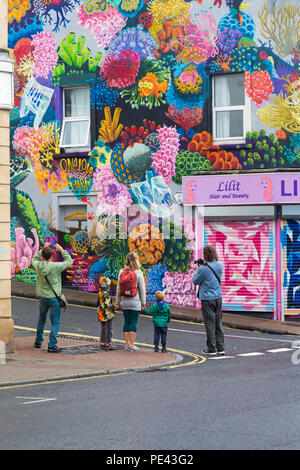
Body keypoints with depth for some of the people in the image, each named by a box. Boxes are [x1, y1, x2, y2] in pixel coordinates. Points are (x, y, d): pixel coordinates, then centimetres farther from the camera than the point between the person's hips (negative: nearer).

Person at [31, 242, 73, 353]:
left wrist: (43, 249, 14)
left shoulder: (38, 265, -7)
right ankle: (52, 345, -4)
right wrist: (62, 250, 2)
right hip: (53, 297, -5)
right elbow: (69, 261, -6)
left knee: (41, 319, 23)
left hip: (42, 297, 5)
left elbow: (34, 260, 18)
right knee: (55, 322, 2)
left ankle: (38, 341, 33)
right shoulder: (56, 266, -20)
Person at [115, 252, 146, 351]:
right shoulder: (138, 273, -9)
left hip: (124, 301, 4)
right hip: (135, 301, -4)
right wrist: (143, 303, 1)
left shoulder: (122, 272, 1)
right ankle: (132, 344, 0)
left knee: (126, 322, 9)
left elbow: (118, 288, 5)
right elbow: (142, 289, -7)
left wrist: (117, 302, 11)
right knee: (133, 322, 0)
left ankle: (127, 344, 12)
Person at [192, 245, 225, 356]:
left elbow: (195, 281, -6)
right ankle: (220, 348, 13)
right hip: (218, 297, 6)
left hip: (207, 299, -6)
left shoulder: (204, 268, -17)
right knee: (218, 323, 11)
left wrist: (197, 269, 7)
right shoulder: (219, 265, 3)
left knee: (210, 324, 1)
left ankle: (211, 349, 5)